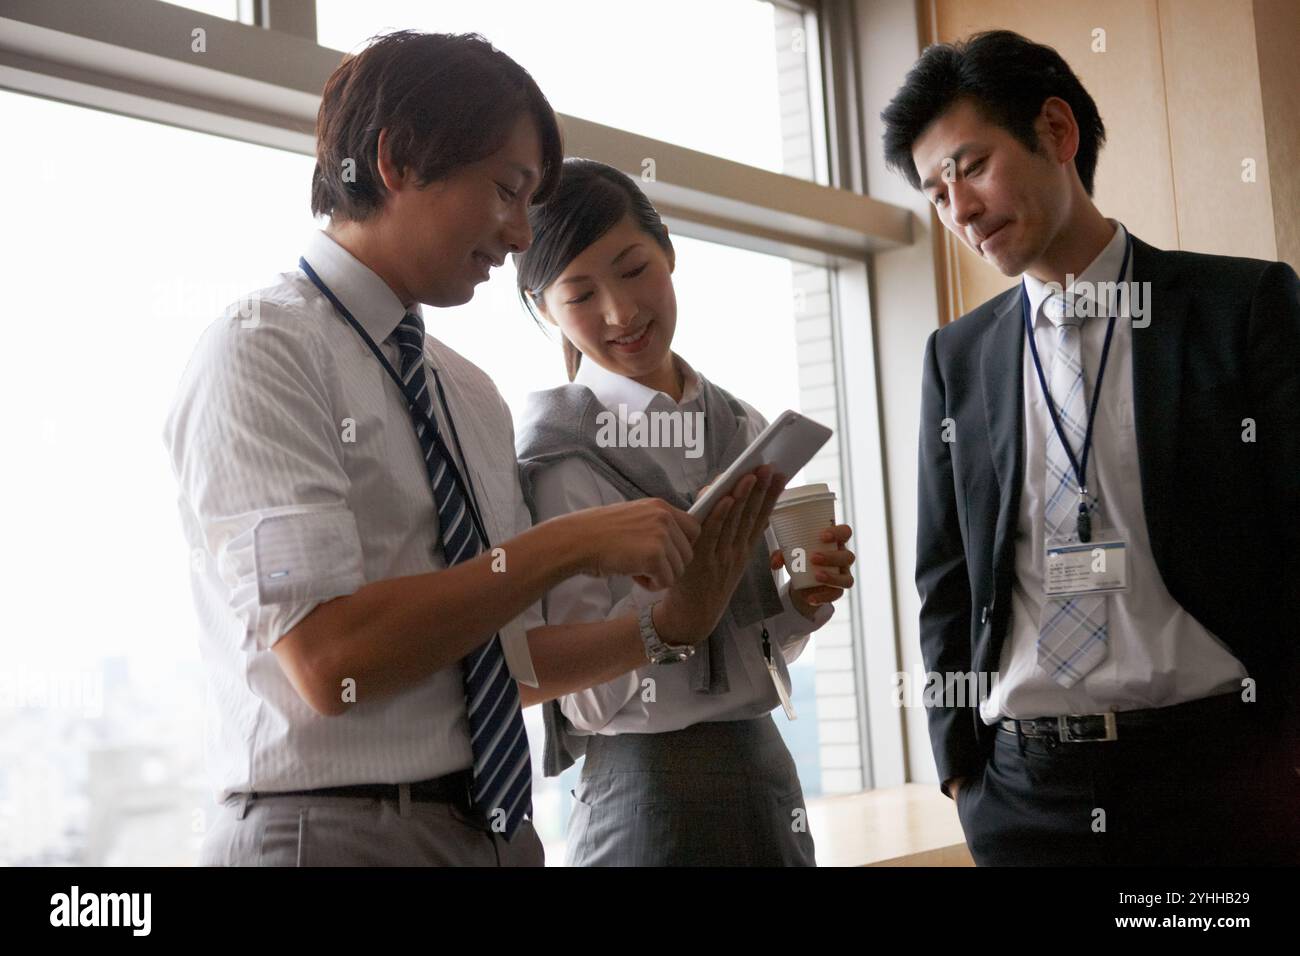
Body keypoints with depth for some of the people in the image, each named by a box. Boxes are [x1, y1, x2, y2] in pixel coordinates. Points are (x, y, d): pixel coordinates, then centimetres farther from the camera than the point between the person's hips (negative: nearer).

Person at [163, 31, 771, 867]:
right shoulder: (261, 354, -11)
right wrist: (571, 543, -17)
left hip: (497, 827, 7)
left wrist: (667, 624, 1)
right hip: (337, 830, -7)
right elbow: (329, 661, -21)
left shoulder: (473, 397, 10)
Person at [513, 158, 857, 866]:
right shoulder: (559, 451, -11)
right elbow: (583, 696, -16)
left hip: (763, 763, 6)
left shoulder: (741, 428, 6)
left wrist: (802, 599, -5)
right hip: (650, 793, -6)